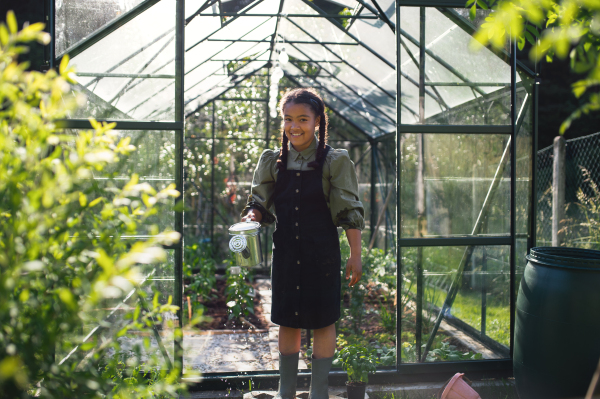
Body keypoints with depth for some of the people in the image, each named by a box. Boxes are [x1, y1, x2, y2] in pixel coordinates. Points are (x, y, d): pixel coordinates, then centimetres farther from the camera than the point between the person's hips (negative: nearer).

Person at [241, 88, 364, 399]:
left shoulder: (335, 161, -6)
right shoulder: (273, 161, 3)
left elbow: (350, 213, -5)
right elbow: (260, 204, 8)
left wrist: (355, 256, -7)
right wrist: (251, 217, -15)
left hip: (322, 255, -3)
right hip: (286, 253, 3)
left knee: (322, 321, 7)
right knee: (287, 321, 13)